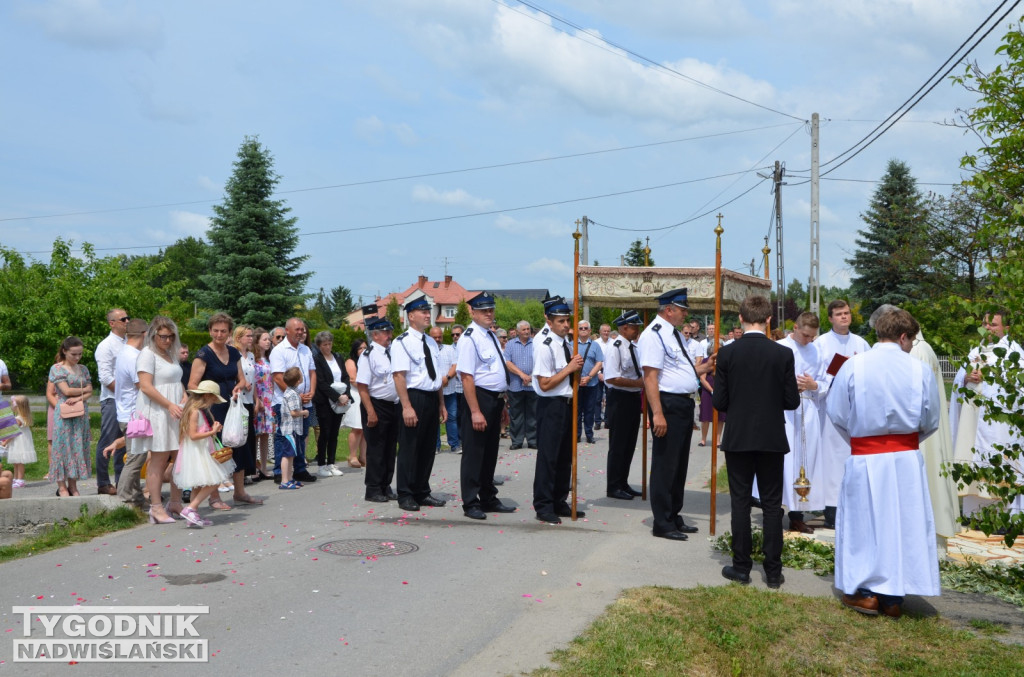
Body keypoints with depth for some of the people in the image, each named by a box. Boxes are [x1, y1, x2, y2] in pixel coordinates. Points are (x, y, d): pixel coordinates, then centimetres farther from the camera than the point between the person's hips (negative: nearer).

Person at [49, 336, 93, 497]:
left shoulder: (83, 369, 12)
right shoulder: (57, 368, -2)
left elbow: (90, 392, 5)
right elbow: (67, 390, -11)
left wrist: (78, 398, -13)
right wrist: (84, 390, 0)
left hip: (81, 413, 5)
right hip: (64, 414, -4)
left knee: (78, 447, 3)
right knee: (64, 447, -3)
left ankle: (73, 486, 8)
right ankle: (62, 487, 2)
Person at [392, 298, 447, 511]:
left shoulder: (431, 342, 14)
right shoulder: (402, 342, -10)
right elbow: (399, 375, -16)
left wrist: (441, 404, 15)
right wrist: (407, 407, -22)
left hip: (432, 399, 7)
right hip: (414, 398, -7)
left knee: (428, 448, 14)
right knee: (409, 448, 0)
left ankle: (422, 493, 25)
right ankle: (406, 496, 11)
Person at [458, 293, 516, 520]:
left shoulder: (492, 336, 13)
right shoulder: (470, 338, -15)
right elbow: (466, 376, -21)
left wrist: (502, 400, 17)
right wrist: (475, 411, -25)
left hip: (496, 400, 9)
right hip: (479, 398, -9)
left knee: (491, 451, 18)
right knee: (474, 452, 0)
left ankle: (488, 499, 30)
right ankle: (471, 503, 10)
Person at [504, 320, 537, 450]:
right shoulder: (510, 344, 7)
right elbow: (507, 363, -3)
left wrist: (532, 376, -14)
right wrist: (522, 374, -12)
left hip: (532, 386, 0)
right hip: (515, 386, 0)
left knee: (532, 415, 4)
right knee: (515, 415, 4)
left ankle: (532, 441, 10)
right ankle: (517, 441, 10)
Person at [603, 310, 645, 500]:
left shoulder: (634, 347, 11)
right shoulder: (615, 348, -16)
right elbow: (611, 378, -23)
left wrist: (644, 383, 2)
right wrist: (638, 383, -20)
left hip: (634, 398, 9)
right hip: (620, 399, -9)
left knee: (630, 444, 16)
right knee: (618, 446, 0)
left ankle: (623, 483, 27)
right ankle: (613, 487, 10)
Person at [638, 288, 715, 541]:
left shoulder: (675, 334, 16)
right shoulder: (654, 335, -14)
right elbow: (650, 377, -21)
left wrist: (705, 366, 7)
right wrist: (658, 414, -26)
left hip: (684, 405, 10)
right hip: (668, 405, -10)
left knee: (680, 464, 17)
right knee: (665, 465, -2)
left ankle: (674, 517, 29)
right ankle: (663, 524, 7)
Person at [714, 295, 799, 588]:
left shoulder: (726, 353, -8)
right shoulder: (783, 354, -7)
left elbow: (719, 402, -7)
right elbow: (792, 401, -5)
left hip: (737, 439, 0)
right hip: (772, 439, 1)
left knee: (740, 502, 8)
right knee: (772, 504, 8)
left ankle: (741, 567, 12)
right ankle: (773, 571, 12)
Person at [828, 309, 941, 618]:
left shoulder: (853, 366, -9)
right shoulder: (919, 370, -6)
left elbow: (836, 413, -2)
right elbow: (931, 421, 2)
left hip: (864, 460, -1)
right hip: (907, 460, 1)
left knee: (862, 521, 11)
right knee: (904, 523, 10)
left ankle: (864, 592, 16)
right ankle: (893, 596, 16)